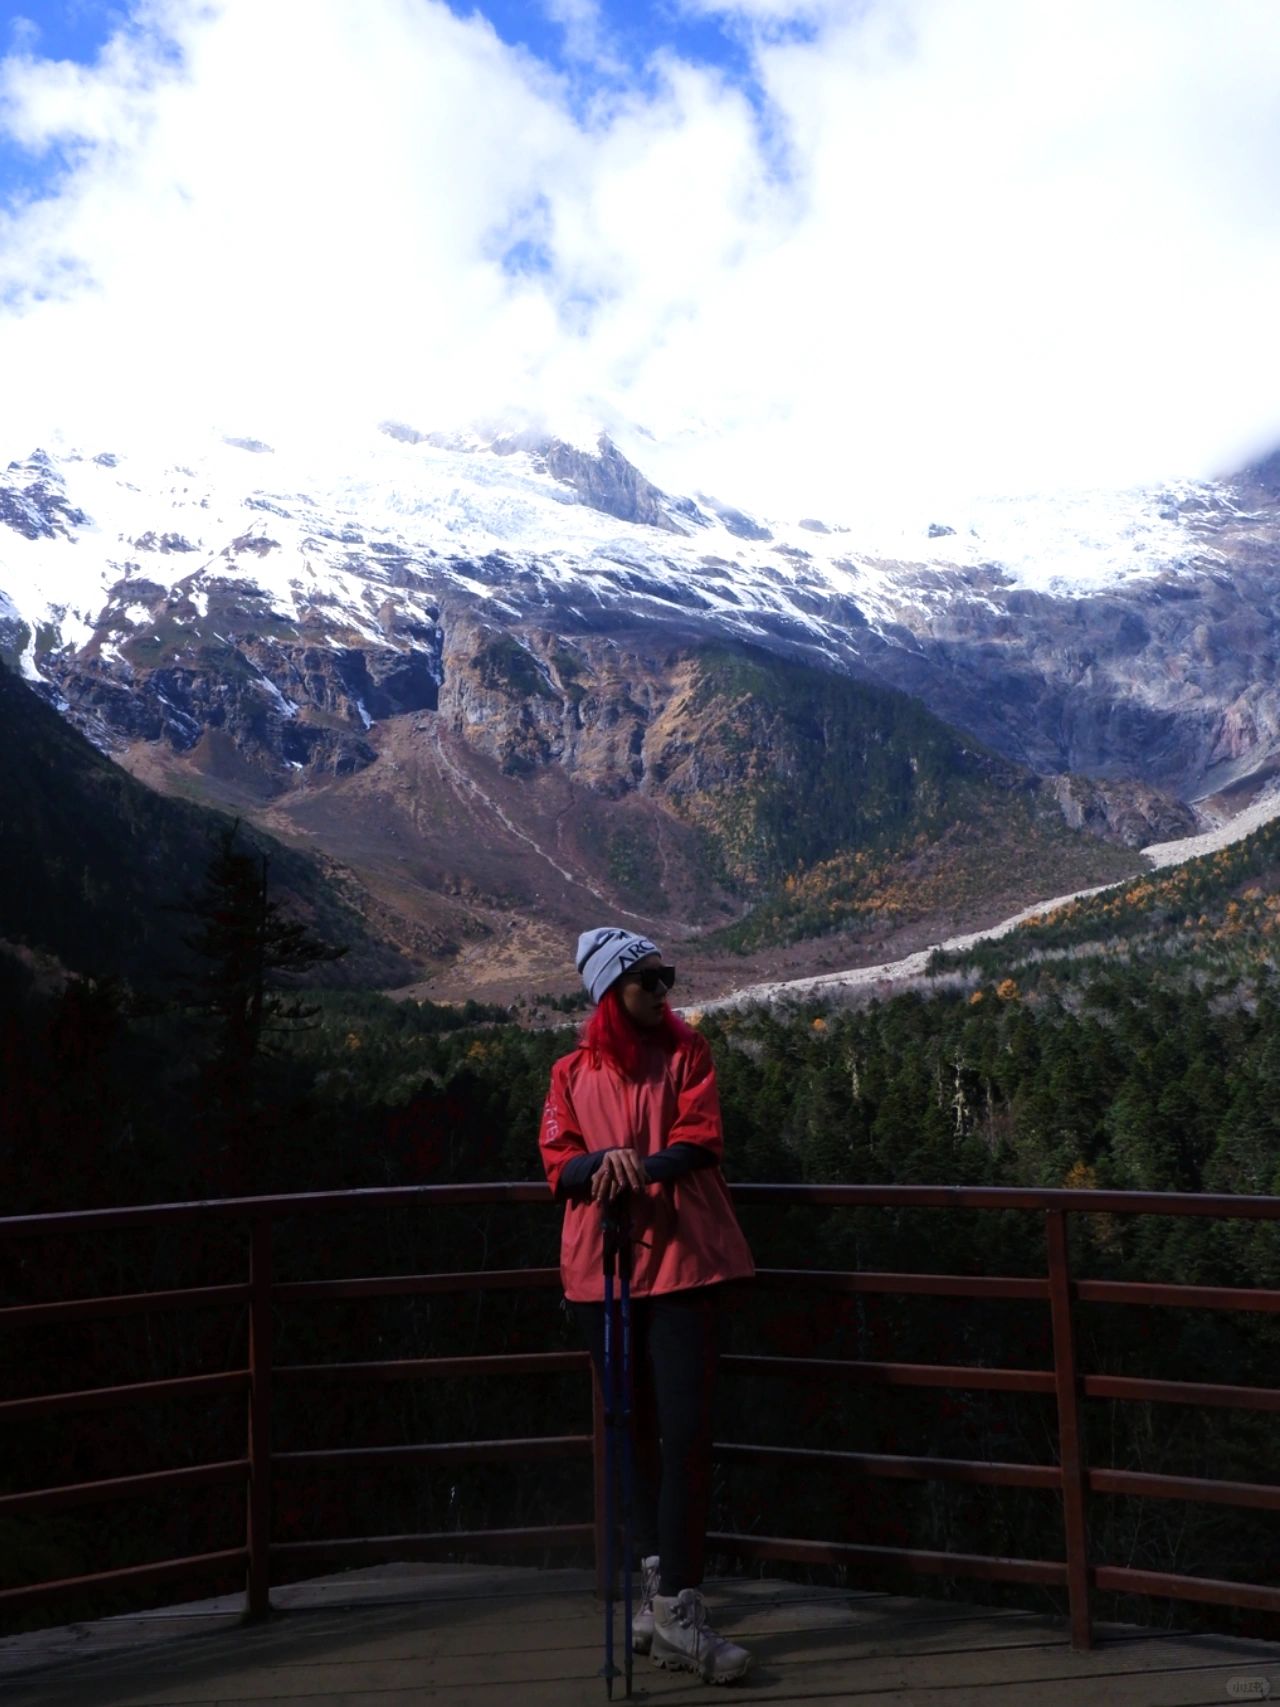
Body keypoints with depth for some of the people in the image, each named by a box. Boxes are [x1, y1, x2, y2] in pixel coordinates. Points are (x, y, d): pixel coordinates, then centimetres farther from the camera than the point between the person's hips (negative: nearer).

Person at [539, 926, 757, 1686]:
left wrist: (643, 1168, -22)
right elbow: (559, 1164, -1)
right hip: (601, 1266, 2)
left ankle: (676, 1606, -1)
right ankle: (661, 1590, 26)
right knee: (634, 1430, 12)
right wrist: (606, 1161, -21)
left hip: (682, 1260, -2)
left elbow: (701, 1140, -6)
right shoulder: (572, 1072, 8)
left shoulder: (686, 1050, 5)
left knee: (686, 1430, -7)